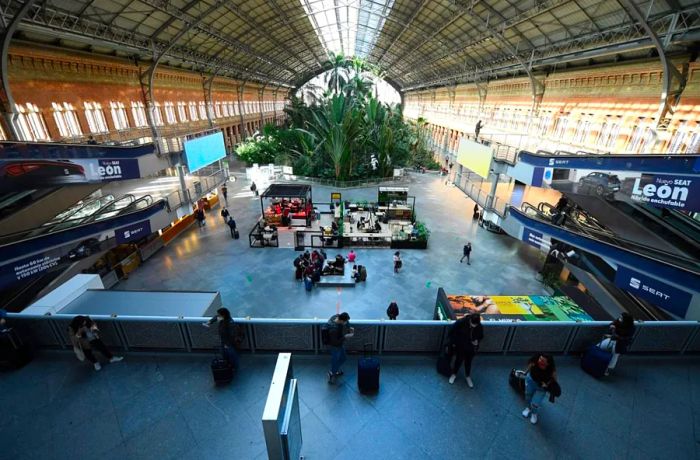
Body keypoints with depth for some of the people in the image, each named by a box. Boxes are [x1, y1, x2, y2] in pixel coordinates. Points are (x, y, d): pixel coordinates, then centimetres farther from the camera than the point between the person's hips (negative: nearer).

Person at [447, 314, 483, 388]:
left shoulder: (480, 327, -21)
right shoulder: (460, 322, -30)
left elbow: (481, 336, 1)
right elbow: (452, 331, -14)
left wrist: (477, 341, -20)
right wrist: (453, 342, -7)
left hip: (471, 349, 2)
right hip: (460, 347, -2)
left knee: (468, 362, 21)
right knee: (458, 361, 17)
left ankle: (468, 376, 47)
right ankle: (454, 374, 43)